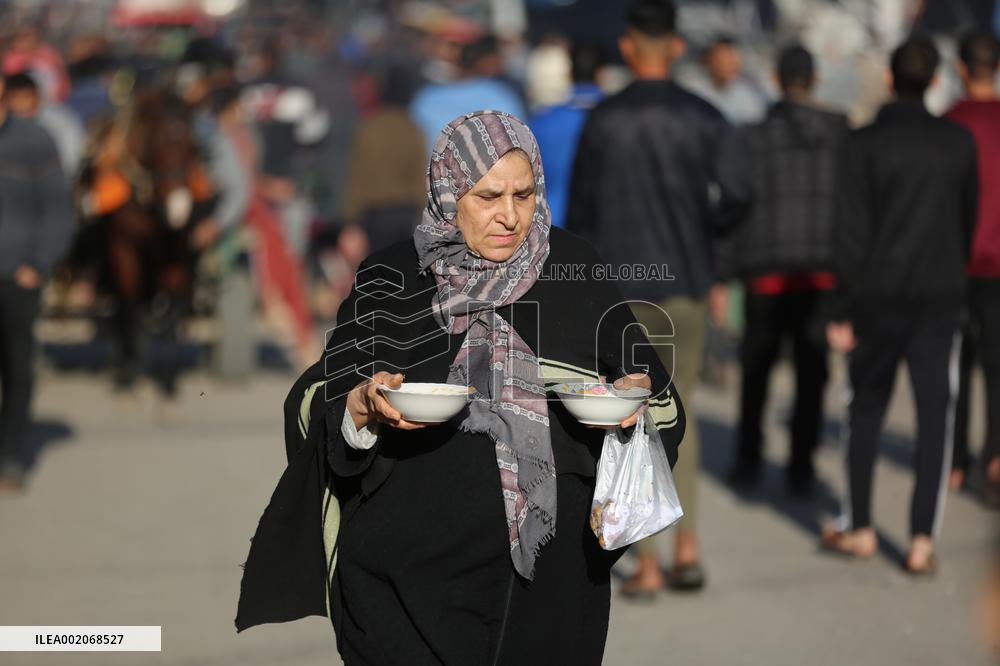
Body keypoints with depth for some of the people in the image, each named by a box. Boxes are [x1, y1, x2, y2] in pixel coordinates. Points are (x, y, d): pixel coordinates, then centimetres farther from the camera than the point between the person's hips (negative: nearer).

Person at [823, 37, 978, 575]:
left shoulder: (865, 144, -7)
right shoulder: (959, 143, 1)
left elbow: (851, 232, -9)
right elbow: (967, 221, 11)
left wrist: (842, 311, -6)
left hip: (879, 295, -1)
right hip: (941, 298, 1)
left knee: (866, 409, 14)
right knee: (934, 418, 2)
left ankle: (859, 530, 20)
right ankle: (922, 541, -3)